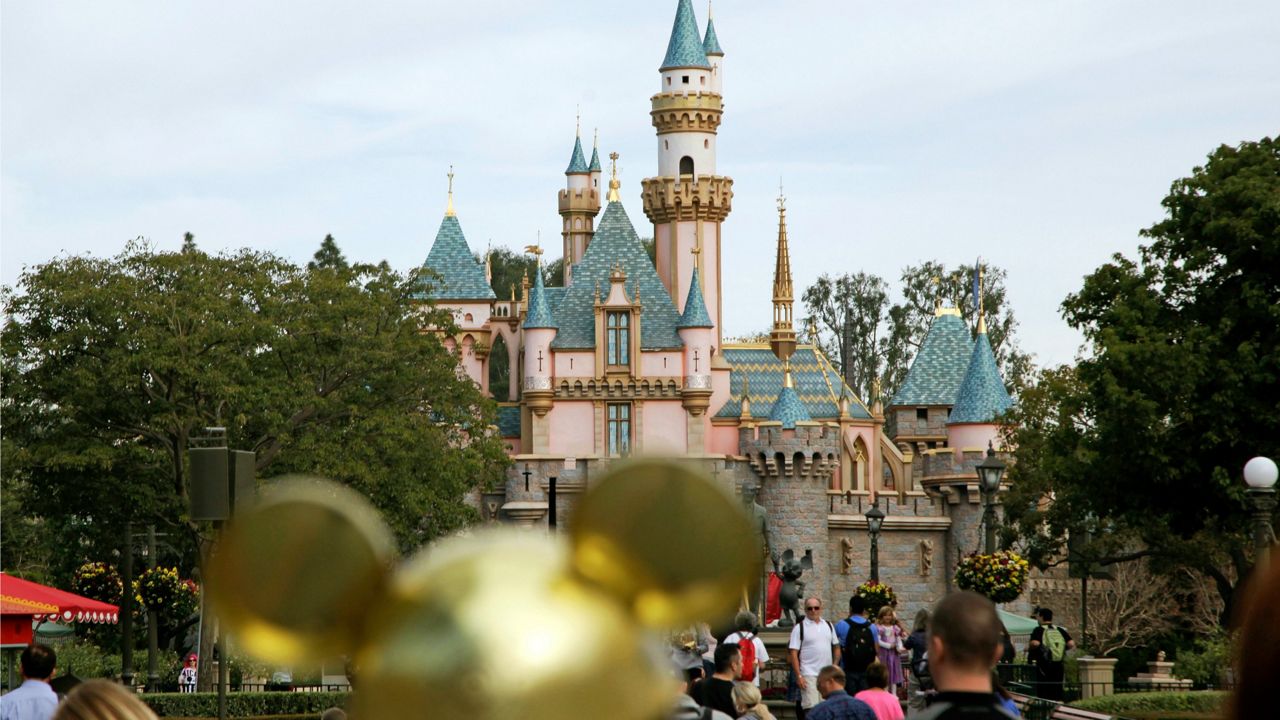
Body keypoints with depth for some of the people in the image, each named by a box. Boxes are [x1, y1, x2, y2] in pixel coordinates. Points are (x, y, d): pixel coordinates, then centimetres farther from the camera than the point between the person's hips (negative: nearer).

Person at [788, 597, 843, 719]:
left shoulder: (829, 626, 12)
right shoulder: (799, 628, -2)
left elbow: (836, 647, 18)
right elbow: (793, 654, -6)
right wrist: (798, 676, -13)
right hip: (808, 675, -5)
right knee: (811, 708, -12)